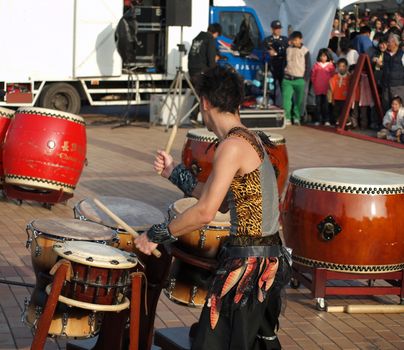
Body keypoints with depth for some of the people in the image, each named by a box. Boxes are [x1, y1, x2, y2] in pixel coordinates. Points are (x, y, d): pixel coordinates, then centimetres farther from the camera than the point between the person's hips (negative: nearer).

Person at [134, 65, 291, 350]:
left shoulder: (233, 145, -18)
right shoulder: (254, 140, 10)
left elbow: (206, 212, -24)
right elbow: (214, 197, 16)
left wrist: (156, 235, -14)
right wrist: (174, 172, 21)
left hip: (247, 263, -10)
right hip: (271, 259, 10)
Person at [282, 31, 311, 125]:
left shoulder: (305, 51, -1)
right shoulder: (288, 50, 10)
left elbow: (308, 67, 0)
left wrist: (305, 79, -7)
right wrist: (283, 76, 10)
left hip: (300, 80, -2)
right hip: (287, 79, 2)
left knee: (299, 100, 1)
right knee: (286, 98, -9)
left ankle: (296, 118, 12)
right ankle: (287, 118, -7)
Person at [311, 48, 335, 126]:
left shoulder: (330, 65, 3)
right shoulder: (316, 65, 7)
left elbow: (333, 75, 1)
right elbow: (313, 75, 9)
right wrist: (314, 83, 4)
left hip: (327, 88, -2)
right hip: (318, 88, 2)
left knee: (326, 104, -2)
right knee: (318, 104, 4)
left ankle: (326, 120, 1)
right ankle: (318, 120, 9)